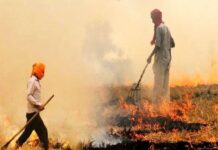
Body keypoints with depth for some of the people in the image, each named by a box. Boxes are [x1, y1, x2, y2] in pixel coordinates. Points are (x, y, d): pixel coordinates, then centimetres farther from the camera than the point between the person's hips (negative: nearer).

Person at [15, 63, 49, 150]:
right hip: (33, 112, -10)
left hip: (33, 112, 10)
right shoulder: (32, 81, -14)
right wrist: (38, 104, -21)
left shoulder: (36, 81, 16)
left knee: (28, 131, 16)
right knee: (43, 131, -7)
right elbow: (29, 96, -21)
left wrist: (39, 105, 7)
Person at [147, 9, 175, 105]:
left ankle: (157, 103, -7)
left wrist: (150, 56, -10)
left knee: (158, 83, -7)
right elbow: (172, 44, 18)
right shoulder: (166, 28, 14)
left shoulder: (159, 28, -12)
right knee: (165, 83, 10)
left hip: (160, 59, -9)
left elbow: (158, 45, -18)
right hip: (167, 58, 9)